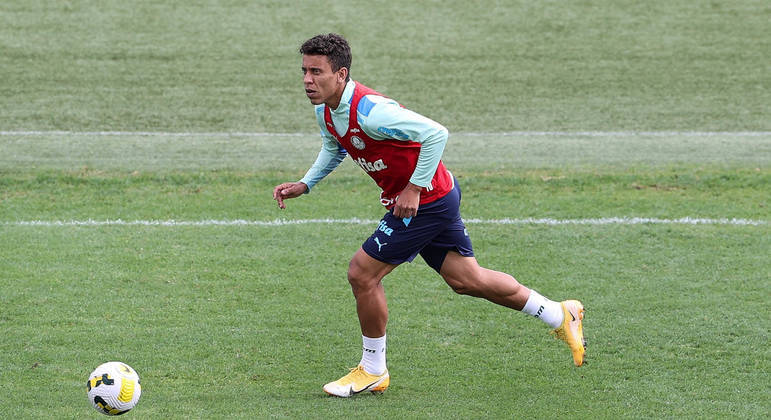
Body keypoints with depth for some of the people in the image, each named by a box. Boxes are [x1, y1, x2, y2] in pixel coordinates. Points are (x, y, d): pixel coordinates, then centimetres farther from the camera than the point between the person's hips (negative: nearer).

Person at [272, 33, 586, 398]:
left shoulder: (368, 111, -30)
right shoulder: (325, 111, 0)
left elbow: (435, 134, -32)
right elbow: (334, 148, 22)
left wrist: (414, 188, -28)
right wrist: (305, 184, 10)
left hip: (427, 200, -9)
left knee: (361, 273, -8)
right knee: (466, 279, 17)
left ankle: (372, 371, 10)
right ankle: (560, 315, 32)